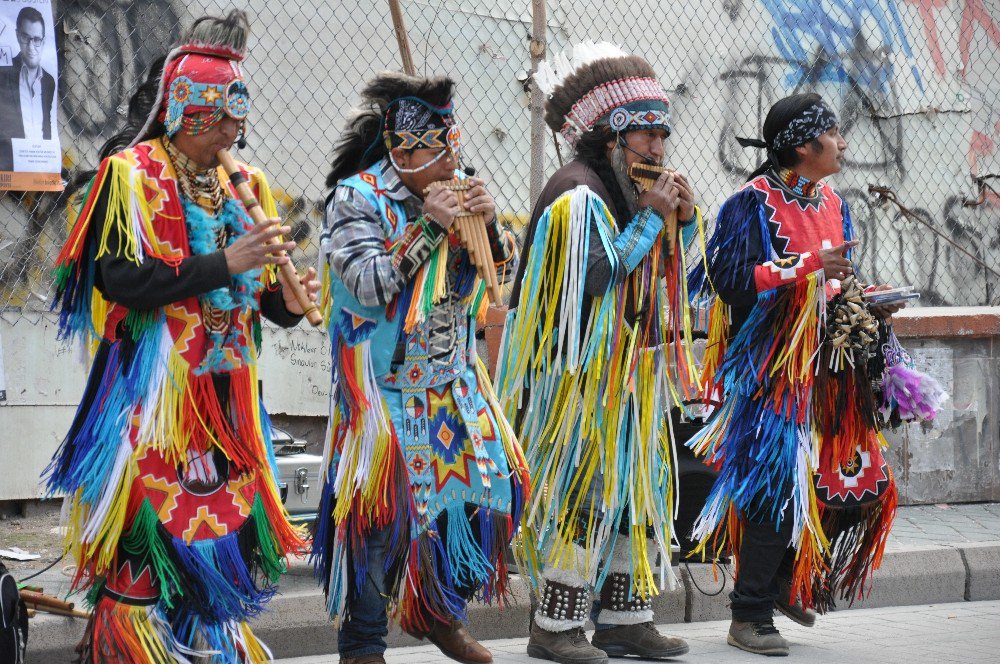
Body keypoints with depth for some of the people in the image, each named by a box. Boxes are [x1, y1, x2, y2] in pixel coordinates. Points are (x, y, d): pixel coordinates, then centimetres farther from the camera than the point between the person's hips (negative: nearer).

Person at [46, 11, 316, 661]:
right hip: (155, 386, -7)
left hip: (227, 387, 7)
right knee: (156, 524, -10)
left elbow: (254, 294, 17)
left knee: (227, 515, 8)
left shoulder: (241, 185, 13)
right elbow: (121, 280, -18)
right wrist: (223, 264, -20)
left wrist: (285, 301, -6)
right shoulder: (132, 175, -7)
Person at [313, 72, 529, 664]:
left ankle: (441, 613, 28)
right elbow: (369, 289, -21)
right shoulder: (357, 199, -11)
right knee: (381, 511, -10)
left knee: (481, 487, 9)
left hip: (454, 382, 7)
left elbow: (504, 271, 11)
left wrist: (490, 224, -10)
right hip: (386, 388, -7)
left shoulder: (451, 192, 6)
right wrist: (428, 228, -23)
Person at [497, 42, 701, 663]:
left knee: (637, 487, 9)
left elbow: (671, 280, 20)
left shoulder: (629, 191, 16)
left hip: (635, 373, 10)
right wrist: (651, 216, -15)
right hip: (589, 372, -9)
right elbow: (600, 275, -22)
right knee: (585, 486, -9)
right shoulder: (579, 193, -12)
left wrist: (684, 218, 4)